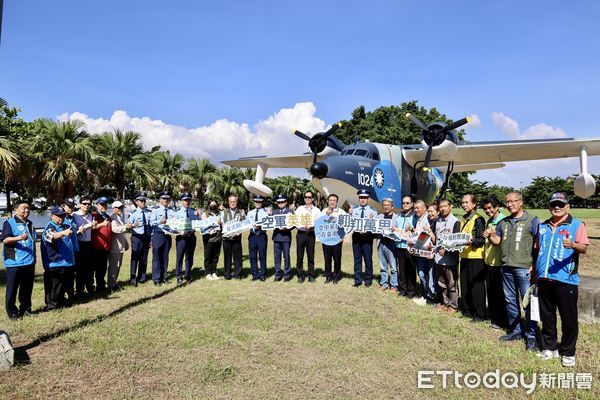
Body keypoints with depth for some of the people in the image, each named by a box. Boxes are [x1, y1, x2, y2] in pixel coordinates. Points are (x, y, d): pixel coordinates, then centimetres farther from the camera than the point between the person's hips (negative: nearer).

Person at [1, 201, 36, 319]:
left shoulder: (30, 224, 17)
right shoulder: (9, 223, -5)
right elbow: (5, 239, -16)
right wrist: (19, 238, -34)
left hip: (29, 262, 7)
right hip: (14, 262, -6)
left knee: (27, 287, 12)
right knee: (12, 288, 0)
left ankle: (25, 308, 22)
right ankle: (12, 312, 8)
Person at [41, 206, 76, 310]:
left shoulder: (66, 227, 12)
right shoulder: (50, 227, -10)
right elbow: (51, 236, -35)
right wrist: (63, 233, -51)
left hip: (68, 261, 8)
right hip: (56, 263, -8)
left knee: (68, 283, 17)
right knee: (56, 285, -2)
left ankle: (62, 301, 31)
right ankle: (53, 304, 9)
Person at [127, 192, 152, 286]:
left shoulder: (149, 212, 6)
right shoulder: (133, 213, -4)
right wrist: (133, 225, -33)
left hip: (146, 237, 4)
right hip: (137, 237, -4)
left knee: (144, 259, 11)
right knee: (135, 258, -2)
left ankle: (141, 278, 24)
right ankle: (133, 279, 8)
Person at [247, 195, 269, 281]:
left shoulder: (266, 213, 3)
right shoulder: (250, 213, 15)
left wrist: (260, 227, -25)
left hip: (262, 235, -3)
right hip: (252, 235, 4)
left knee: (262, 256, 0)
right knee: (253, 256, 6)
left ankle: (263, 275, 9)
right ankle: (255, 275, 16)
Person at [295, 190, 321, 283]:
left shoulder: (316, 210, 8)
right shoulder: (299, 209, 12)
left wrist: (311, 227, -18)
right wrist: (304, 226, -15)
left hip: (311, 234, -1)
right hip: (300, 233, 1)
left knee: (311, 256, 3)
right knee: (299, 256, 1)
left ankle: (311, 275, 11)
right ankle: (300, 276, 8)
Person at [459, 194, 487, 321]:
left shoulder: (478, 219, -8)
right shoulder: (463, 219, 15)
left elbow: (482, 239, -13)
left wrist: (472, 241, -28)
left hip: (476, 257, -7)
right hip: (464, 256, 7)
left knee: (476, 286, 0)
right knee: (465, 285, 12)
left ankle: (479, 314, 9)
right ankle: (467, 310, 24)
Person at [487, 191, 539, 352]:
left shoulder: (532, 220, -5)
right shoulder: (503, 222, 13)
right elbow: (497, 241, 18)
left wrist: (535, 265, -14)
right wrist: (490, 236, -5)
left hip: (524, 268, -6)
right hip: (507, 267, 6)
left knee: (529, 302, -2)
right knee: (510, 300, 14)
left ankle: (531, 336, 9)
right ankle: (515, 330, 27)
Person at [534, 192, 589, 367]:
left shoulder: (577, 225, -2)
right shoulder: (542, 226, 14)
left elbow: (584, 248, -12)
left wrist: (573, 245, -33)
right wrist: (534, 270, 17)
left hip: (566, 280, -5)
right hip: (544, 279, 5)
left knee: (569, 318, 4)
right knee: (546, 316, 13)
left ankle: (568, 352, 18)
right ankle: (549, 347, 27)